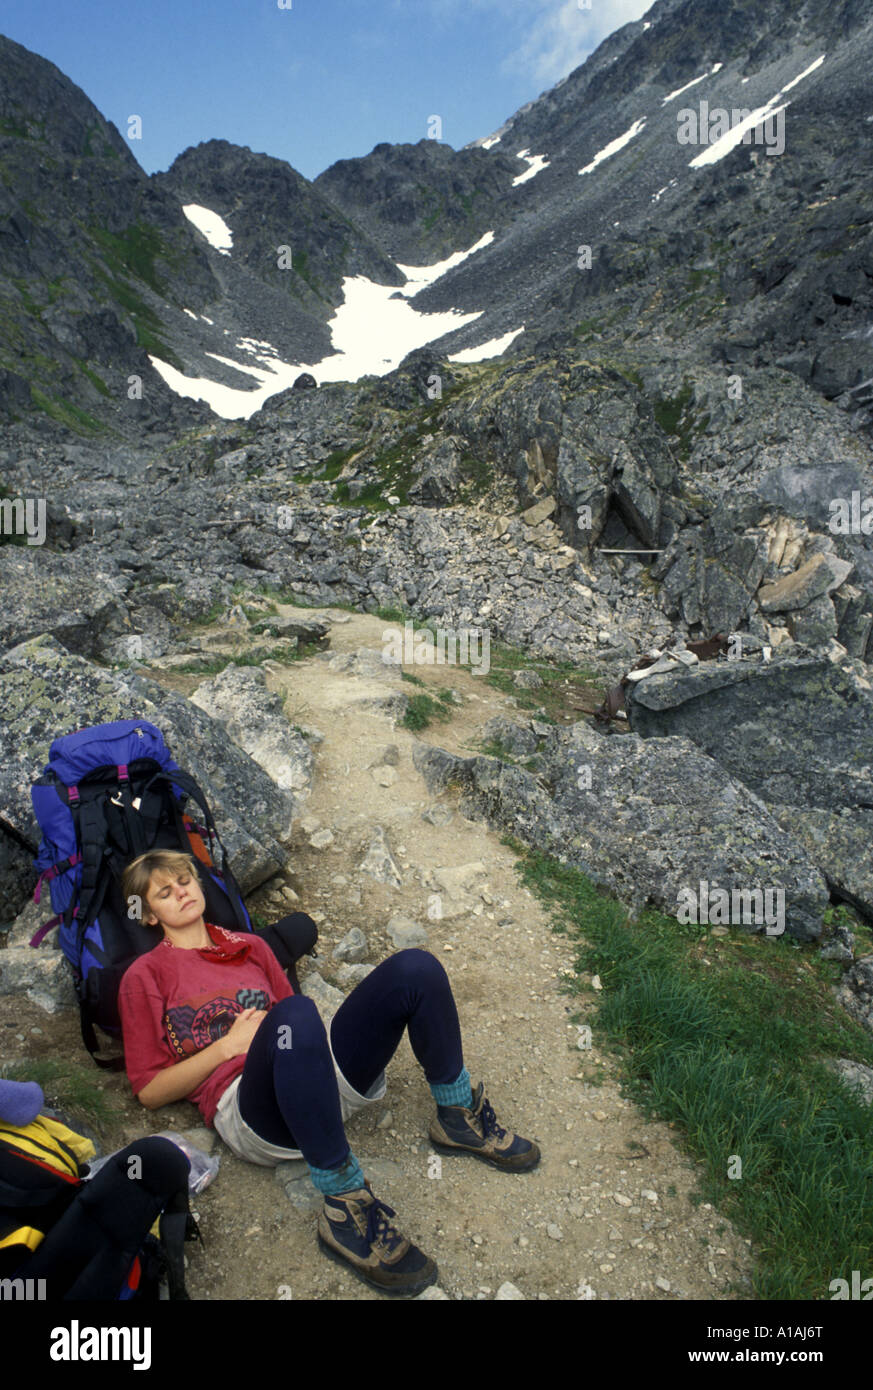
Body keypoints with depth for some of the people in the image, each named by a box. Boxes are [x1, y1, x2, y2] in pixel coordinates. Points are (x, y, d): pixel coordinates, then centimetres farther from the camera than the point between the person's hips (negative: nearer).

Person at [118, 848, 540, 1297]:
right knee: (295, 1015, -40)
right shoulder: (145, 975, 10)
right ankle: (345, 1206, -29)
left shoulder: (248, 946, 26)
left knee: (415, 969, -15)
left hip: (325, 1080, 6)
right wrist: (228, 1044, -5)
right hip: (251, 1111, -5)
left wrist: (282, 1032, 3)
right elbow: (149, 1090, 5)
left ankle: (458, 1119, 2)